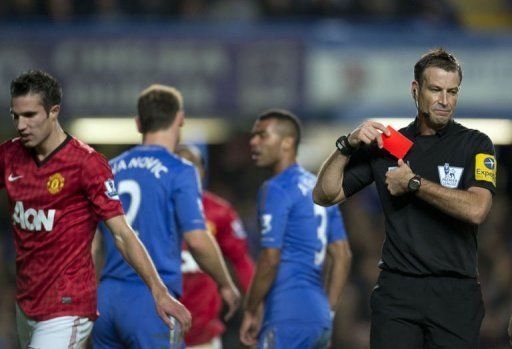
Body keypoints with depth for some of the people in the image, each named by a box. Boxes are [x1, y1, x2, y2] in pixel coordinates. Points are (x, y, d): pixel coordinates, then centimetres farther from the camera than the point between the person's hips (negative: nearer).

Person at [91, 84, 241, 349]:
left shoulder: (110, 170, 12)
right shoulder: (179, 171, -5)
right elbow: (197, 240, -12)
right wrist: (226, 286, 4)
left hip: (106, 298, 6)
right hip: (152, 298, -6)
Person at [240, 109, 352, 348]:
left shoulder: (277, 190, -9)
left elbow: (270, 259, -14)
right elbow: (342, 255, 19)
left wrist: (251, 311, -6)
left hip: (288, 318, -9)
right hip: (320, 317, 9)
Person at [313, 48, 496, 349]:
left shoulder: (475, 144, 1)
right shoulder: (385, 146, 11)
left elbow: (476, 209, -16)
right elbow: (324, 195, 10)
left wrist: (413, 183, -10)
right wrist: (348, 145, -5)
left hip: (455, 292, -2)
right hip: (396, 290, 2)